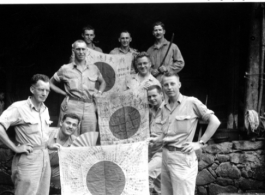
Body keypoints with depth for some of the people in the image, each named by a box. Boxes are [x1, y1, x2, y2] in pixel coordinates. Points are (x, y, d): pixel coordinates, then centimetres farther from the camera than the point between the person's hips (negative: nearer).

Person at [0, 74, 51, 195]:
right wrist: (15, 148, -18)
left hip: (45, 157, 7)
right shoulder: (19, 107, -11)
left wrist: (48, 144, 12)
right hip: (28, 159, -7)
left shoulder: (45, 110, 12)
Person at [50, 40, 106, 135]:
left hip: (89, 108, 3)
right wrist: (64, 93, 2)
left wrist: (99, 92, 11)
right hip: (71, 107, -3)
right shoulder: (65, 69, 5)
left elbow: (103, 82, 30)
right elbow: (51, 83, 12)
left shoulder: (94, 68, 13)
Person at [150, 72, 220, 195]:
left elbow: (215, 122, -6)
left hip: (182, 156, -6)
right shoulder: (164, 108, 13)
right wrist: (155, 139, 4)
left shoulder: (191, 102, -5)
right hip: (165, 155, 6)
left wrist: (200, 143, -9)